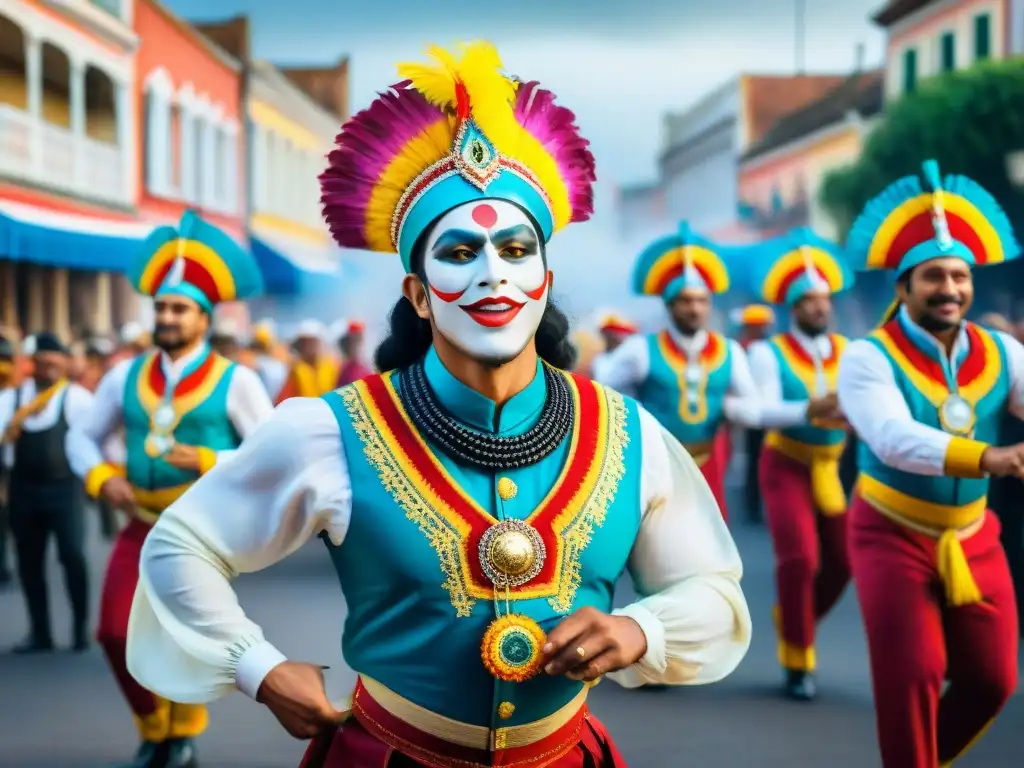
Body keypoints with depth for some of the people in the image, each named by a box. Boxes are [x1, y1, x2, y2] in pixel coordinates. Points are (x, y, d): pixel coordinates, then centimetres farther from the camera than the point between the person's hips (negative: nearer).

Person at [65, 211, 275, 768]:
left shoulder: (235, 381, -7)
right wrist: (103, 478, -7)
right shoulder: (125, 377, 5)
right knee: (116, 635, -1)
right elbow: (82, 437, 12)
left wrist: (211, 461, -21)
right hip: (141, 527, 4)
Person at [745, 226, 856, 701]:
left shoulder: (849, 352, 1)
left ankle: (791, 623, 34)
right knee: (799, 559, -15)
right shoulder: (768, 353, -10)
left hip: (832, 469, 4)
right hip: (786, 467, -4)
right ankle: (797, 660, 2)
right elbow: (765, 410, -23)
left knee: (841, 563, 6)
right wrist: (809, 411, -41)